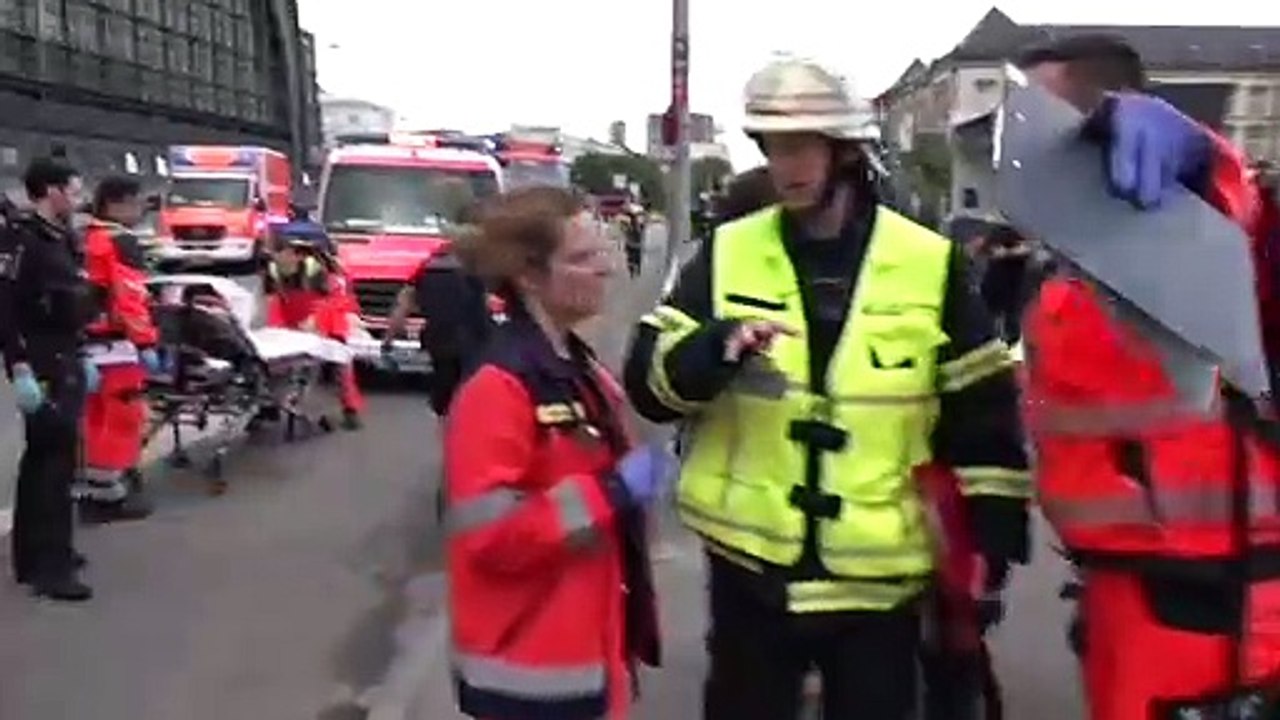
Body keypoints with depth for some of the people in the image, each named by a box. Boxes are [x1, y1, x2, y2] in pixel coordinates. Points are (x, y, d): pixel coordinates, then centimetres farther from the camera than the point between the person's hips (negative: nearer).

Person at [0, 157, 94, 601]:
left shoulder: (61, 240, 15)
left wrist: (79, 359, 22)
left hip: (64, 362, 10)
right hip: (41, 366, -10)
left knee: (45, 457, 15)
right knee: (55, 458, -10)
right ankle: (50, 567, -7)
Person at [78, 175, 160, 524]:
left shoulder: (83, 240, 16)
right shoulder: (121, 242, -13)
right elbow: (130, 298, -20)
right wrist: (146, 343, -20)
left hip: (87, 342, 10)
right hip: (116, 345, -10)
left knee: (96, 417, 16)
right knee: (123, 417, -2)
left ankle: (91, 488, 23)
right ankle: (108, 493, 2)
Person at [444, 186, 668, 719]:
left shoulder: (579, 369, 8)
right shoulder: (498, 387, -20)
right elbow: (488, 533, -25)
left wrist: (634, 482, 5)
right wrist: (611, 493, -24)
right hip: (529, 668, -9)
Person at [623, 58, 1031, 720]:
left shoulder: (929, 264, -3)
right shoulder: (729, 254, -1)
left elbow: (984, 413, 3)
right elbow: (649, 383, -7)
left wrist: (993, 535, 2)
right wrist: (719, 347, -26)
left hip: (881, 577, 0)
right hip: (752, 567, 1)